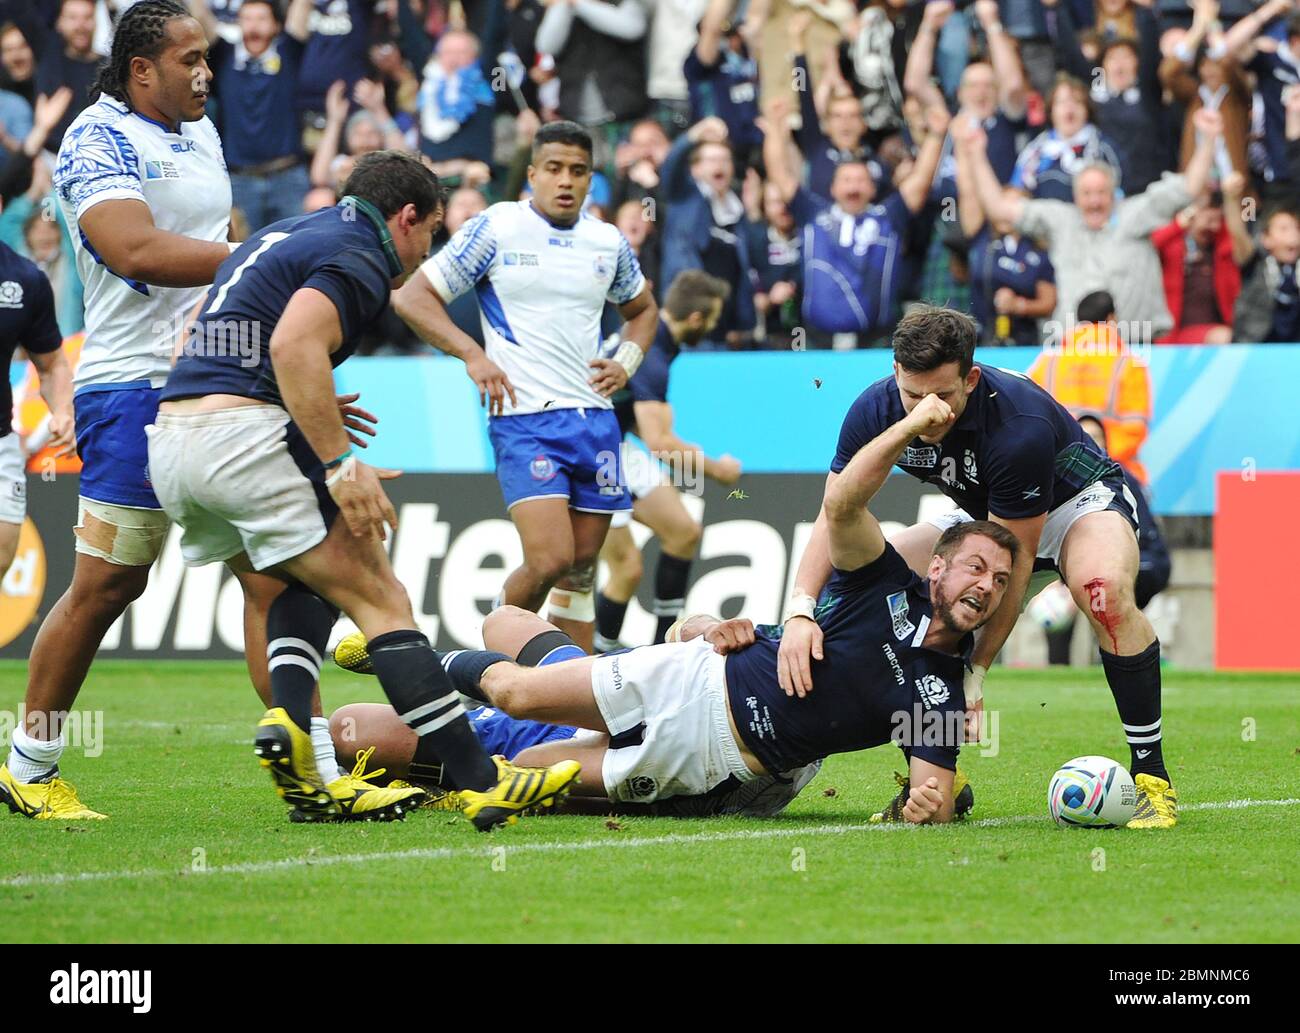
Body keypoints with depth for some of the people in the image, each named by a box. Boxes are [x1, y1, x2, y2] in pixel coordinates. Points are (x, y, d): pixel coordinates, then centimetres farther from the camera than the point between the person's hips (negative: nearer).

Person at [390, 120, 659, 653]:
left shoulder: (609, 242, 12)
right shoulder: (495, 229, -2)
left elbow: (642, 308, 31)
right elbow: (413, 297, 0)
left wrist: (626, 363, 11)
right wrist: (472, 355, -12)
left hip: (596, 418, 5)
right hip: (524, 415, -5)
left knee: (582, 567, 6)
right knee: (550, 560, -18)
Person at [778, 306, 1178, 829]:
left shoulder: (1020, 427, -38)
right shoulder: (875, 410, -23)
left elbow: (1015, 558, -32)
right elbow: (834, 516, -21)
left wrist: (975, 673, -32)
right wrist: (800, 610, -38)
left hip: (1079, 500, -6)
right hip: (984, 518, 6)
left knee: (1105, 590, -40)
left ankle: (1152, 776, -28)